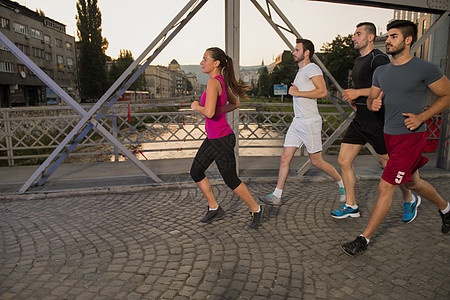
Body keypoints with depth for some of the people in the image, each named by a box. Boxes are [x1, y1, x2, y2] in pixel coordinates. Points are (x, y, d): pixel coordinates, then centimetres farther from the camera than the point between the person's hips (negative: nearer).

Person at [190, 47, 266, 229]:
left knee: (231, 180, 6)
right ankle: (214, 209, 26)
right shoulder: (222, 82, 7)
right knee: (196, 172, 13)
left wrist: (196, 107, -13)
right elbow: (235, 103, 21)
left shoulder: (213, 83, -21)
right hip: (213, 138, 9)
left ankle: (256, 209, 27)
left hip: (222, 140, -9)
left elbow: (209, 112, -34)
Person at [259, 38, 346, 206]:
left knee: (316, 161, 0)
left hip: (310, 123, -9)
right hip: (297, 122, 9)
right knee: (285, 158, 3)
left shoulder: (312, 68, -9)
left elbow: (322, 92, -21)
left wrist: (297, 93, -17)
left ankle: (342, 184, 23)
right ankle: (276, 196, 8)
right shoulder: (301, 71, 20)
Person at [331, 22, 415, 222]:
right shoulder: (359, 61, 18)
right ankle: (351, 206, 13)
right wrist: (352, 98, 12)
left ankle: (410, 200, 30)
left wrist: (358, 92, -19)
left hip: (377, 121, -8)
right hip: (359, 119, 9)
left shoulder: (379, 59, -11)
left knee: (390, 166, 4)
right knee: (343, 161, 2)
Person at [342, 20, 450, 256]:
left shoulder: (425, 69, -9)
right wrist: (373, 103, -8)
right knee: (412, 183, 23)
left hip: (411, 137, -7)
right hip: (390, 136, 7)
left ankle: (364, 239, 1)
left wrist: (421, 117, -14)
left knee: (385, 187, -9)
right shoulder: (381, 72, 9)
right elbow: (371, 100, 16)